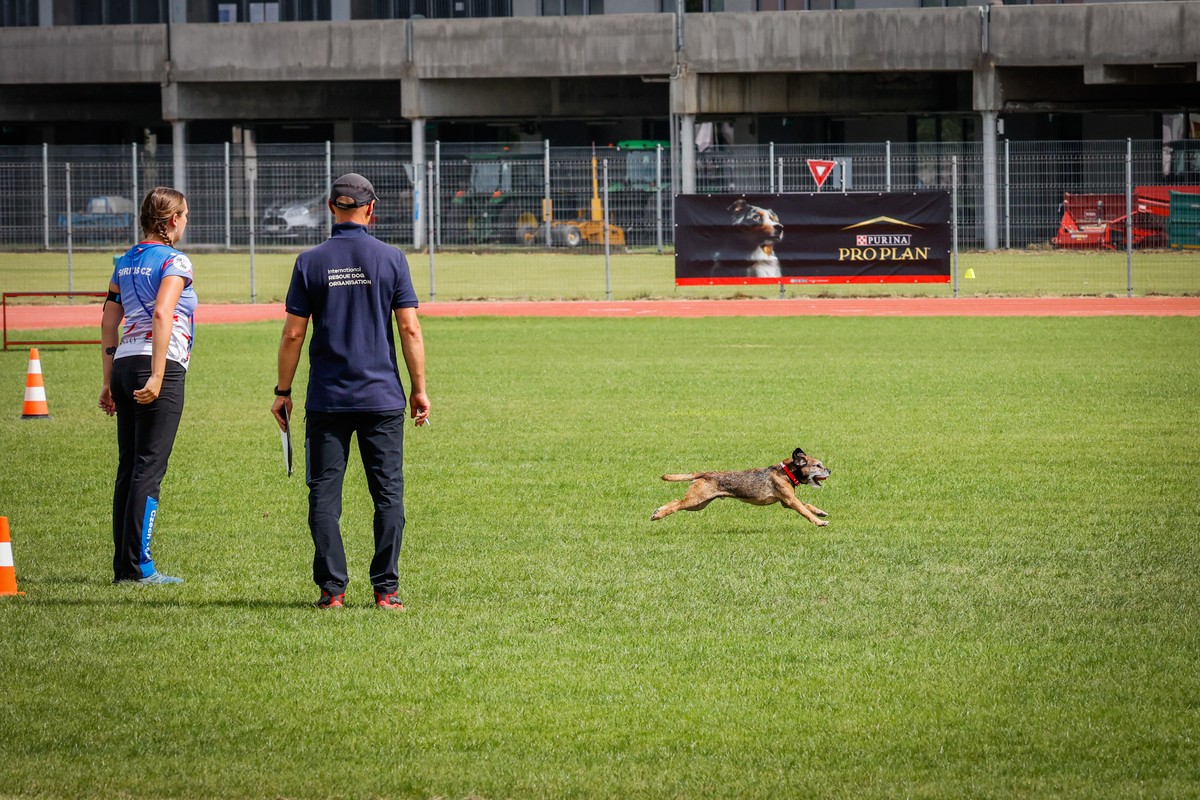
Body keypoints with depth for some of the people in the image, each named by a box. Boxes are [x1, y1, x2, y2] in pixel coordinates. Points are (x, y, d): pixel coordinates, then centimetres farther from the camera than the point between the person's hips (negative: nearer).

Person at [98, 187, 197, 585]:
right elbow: (161, 315, -19)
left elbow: (108, 324, 18)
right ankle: (138, 565, -8)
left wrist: (109, 382, 23)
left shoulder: (125, 263, 17)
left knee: (128, 468, 10)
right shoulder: (174, 261, -5)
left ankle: (123, 566, 11)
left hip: (124, 365, 7)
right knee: (149, 467, -6)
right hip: (159, 365, -7)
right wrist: (157, 376, -22)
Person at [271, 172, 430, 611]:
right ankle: (386, 589, 2)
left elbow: (293, 333, -1)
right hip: (382, 396, 0)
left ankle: (332, 587, 0)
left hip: (327, 400, 0)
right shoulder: (391, 259, 0)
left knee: (324, 495, 4)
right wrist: (419, 389, 4)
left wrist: (283, 391, 8)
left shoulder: (311, 262, 0)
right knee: (388, 493, 5)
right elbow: (410, 329, -3)